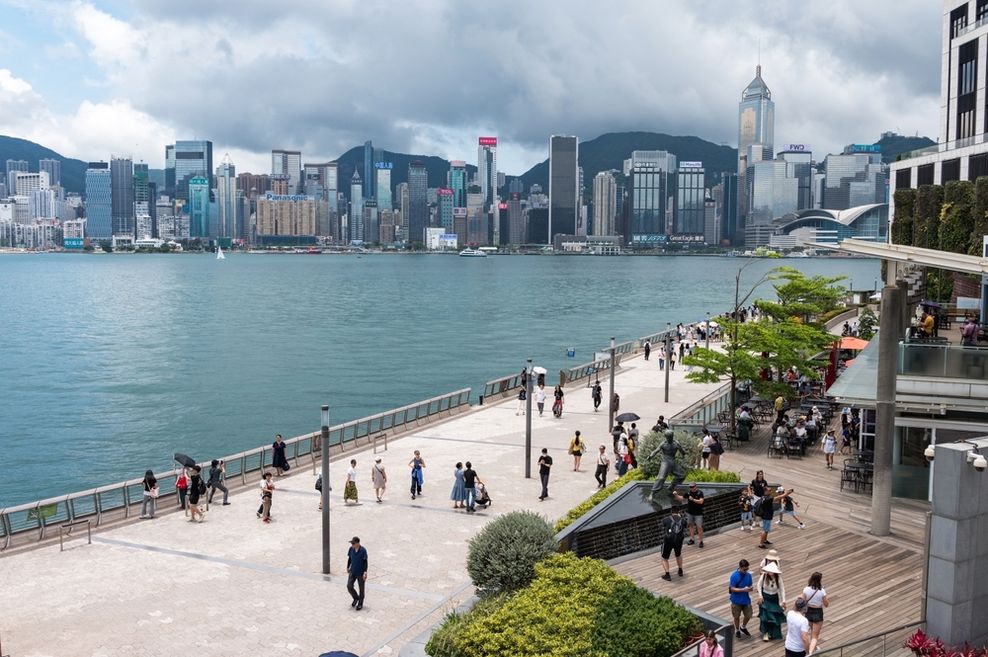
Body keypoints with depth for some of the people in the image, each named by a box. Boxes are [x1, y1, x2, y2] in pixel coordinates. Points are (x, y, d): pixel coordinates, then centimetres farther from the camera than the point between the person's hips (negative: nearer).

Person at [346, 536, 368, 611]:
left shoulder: (363, 550, -19)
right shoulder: (351, 549, -6)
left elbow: (365, 562, -15)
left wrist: (365, 572, -19)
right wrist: (348, 568, 18)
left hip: (360, 573, -4)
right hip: (352, 571, 4)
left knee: (361, 588, 8)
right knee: (349, 586, -3)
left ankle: (360, 604, 26)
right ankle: (356, 598, 25)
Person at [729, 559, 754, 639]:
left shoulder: (748, 575, -6)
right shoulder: (734, 576, -20)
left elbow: (750, 586, 3)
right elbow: (732, 589, -19)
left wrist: (751, 588, -22)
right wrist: (743, 590, -30)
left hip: (746, 600, 4)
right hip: (736, 600, -4)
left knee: (748, 616, 11)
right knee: (737, 616, 13)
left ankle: (743, 627, 40)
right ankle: (737, 630, 36)